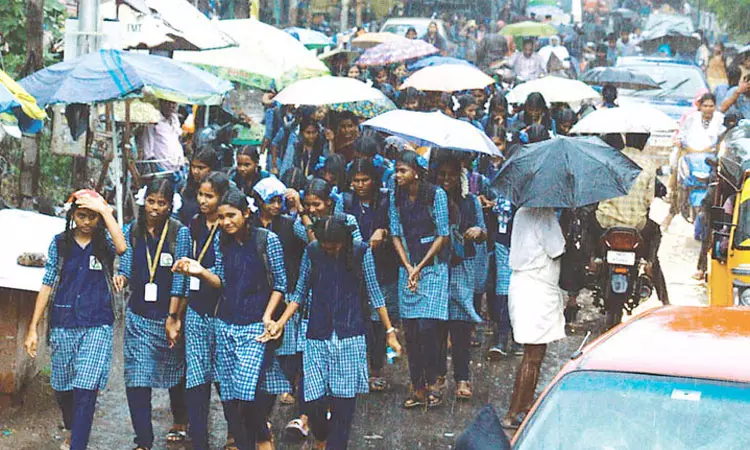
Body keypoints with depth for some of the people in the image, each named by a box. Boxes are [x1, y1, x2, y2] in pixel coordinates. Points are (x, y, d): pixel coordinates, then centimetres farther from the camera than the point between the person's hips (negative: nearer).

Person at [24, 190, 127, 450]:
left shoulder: (105, 243, 1)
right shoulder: (60, 243, 5)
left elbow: (122, 248, -23)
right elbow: (47, 285, 5)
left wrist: (105, 210, -19)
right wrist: (33, 328, 3)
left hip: (97, 326, -2)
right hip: (63, 325, 3)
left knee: (86, 391, -13)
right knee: (62, 389, 13)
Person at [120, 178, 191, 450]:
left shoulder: (180, 233, -7)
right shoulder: (131, 231, 2)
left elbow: (179, 277, -10)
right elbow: (126, 268, 1)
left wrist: (173, 318, -14)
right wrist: (120, 278, -23)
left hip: (169, 314, -2)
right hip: (139, 315, 2)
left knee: (175, 373, 17)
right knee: (136, 378, -8)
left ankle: (180, 422, 41)